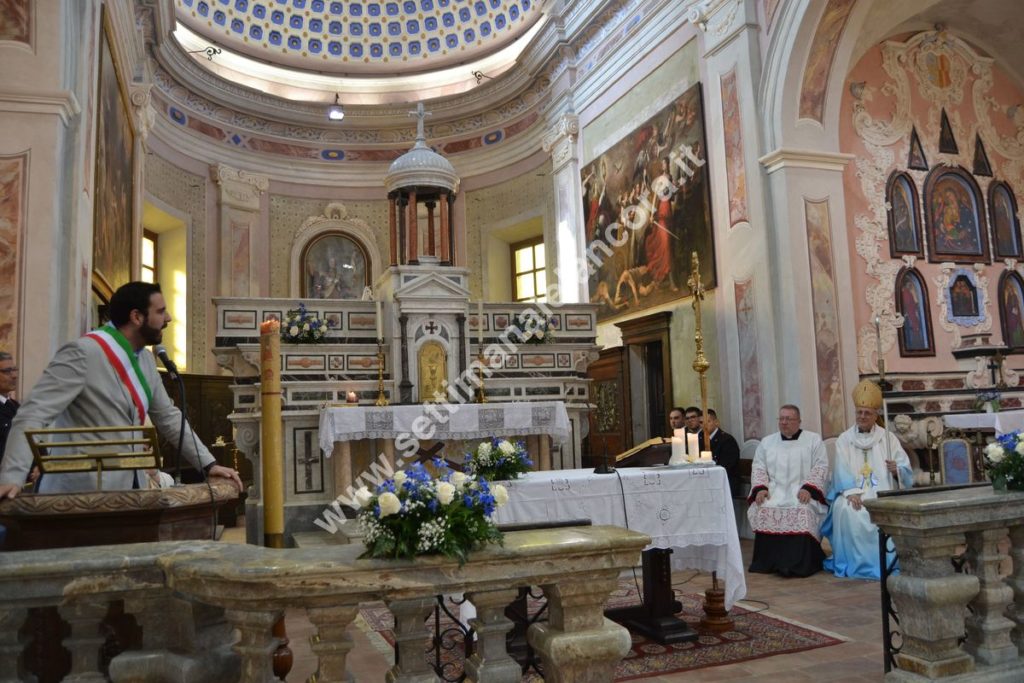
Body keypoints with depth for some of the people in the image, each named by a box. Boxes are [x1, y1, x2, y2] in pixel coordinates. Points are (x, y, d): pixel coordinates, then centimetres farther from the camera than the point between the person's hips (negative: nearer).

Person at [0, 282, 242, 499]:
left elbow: (168, 417, 16)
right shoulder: (83, 352, -15)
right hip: (82, 493, -7)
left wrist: (208, 464, 12)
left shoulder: (146, 359, 9)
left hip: (128, 488, 7)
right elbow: (33, 414, -20)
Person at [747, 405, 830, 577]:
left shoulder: (814, 440, 9)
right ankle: (769, 563, -19)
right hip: (773, 490, 3)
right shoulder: (767, 442, 18)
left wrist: (808, 488, -16)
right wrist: (761, 488, -7)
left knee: (803, 512, -35)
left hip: (802, 492, -2)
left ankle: (798, 565, -27)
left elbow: (821, 467, 0)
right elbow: (758, 468, 13)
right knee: (762, 511, -28)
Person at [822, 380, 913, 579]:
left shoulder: (888, 438, 10)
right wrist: (851, 492, -20)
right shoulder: (844, 439, 9)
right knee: (845, 510, -31)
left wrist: (897, 470, -21)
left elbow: (906, 470, 4)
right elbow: (842, 471, -3)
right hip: (853, 492, 0)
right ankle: (855, 562, -19)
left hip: (882, 492, 0)